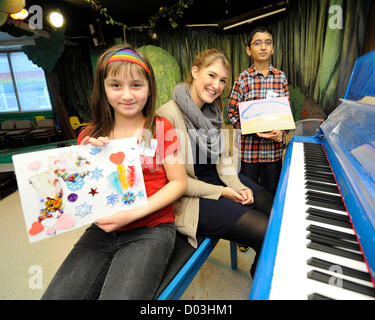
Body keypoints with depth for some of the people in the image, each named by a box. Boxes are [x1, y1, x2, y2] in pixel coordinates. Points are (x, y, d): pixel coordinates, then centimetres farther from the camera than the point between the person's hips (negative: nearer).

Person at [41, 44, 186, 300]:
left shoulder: (161, 129, -4)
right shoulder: (90, 137, 6)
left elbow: (179, 182, -6)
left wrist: (134, 213, -16)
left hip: (151, 229, -3)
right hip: (102, 230, 4)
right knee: (56, 295, -9)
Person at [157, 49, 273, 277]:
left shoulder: (214, 110, 6)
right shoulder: (168, 115, -20)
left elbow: (223, 157, 9)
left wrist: (239, 187, -7)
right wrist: (221, 192, -16)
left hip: (219, 179, 8)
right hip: (190, 197, -8)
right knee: (266, 233, -14)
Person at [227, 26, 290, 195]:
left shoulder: (280, 77, 5)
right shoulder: (243, 79, -4)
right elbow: (232, 113, -6)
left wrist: (281, 132, -9)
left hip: (274, 147, 3)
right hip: (249, 147, -2)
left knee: (272, 193, 14)